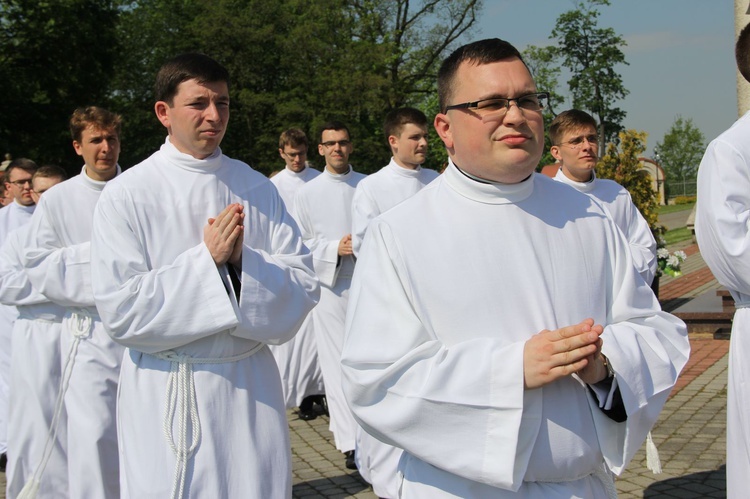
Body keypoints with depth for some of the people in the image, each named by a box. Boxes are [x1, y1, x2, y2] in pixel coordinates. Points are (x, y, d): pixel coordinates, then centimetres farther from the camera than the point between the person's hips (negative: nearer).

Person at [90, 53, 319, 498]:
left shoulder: (257, 189, 4)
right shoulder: (127, 196, -6)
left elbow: (304, 286, -1)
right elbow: (121, 311, -12)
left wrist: (245, 261, -18)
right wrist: (206, 259, -17)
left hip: (252, 387, 3)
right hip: (166, 397, -3)